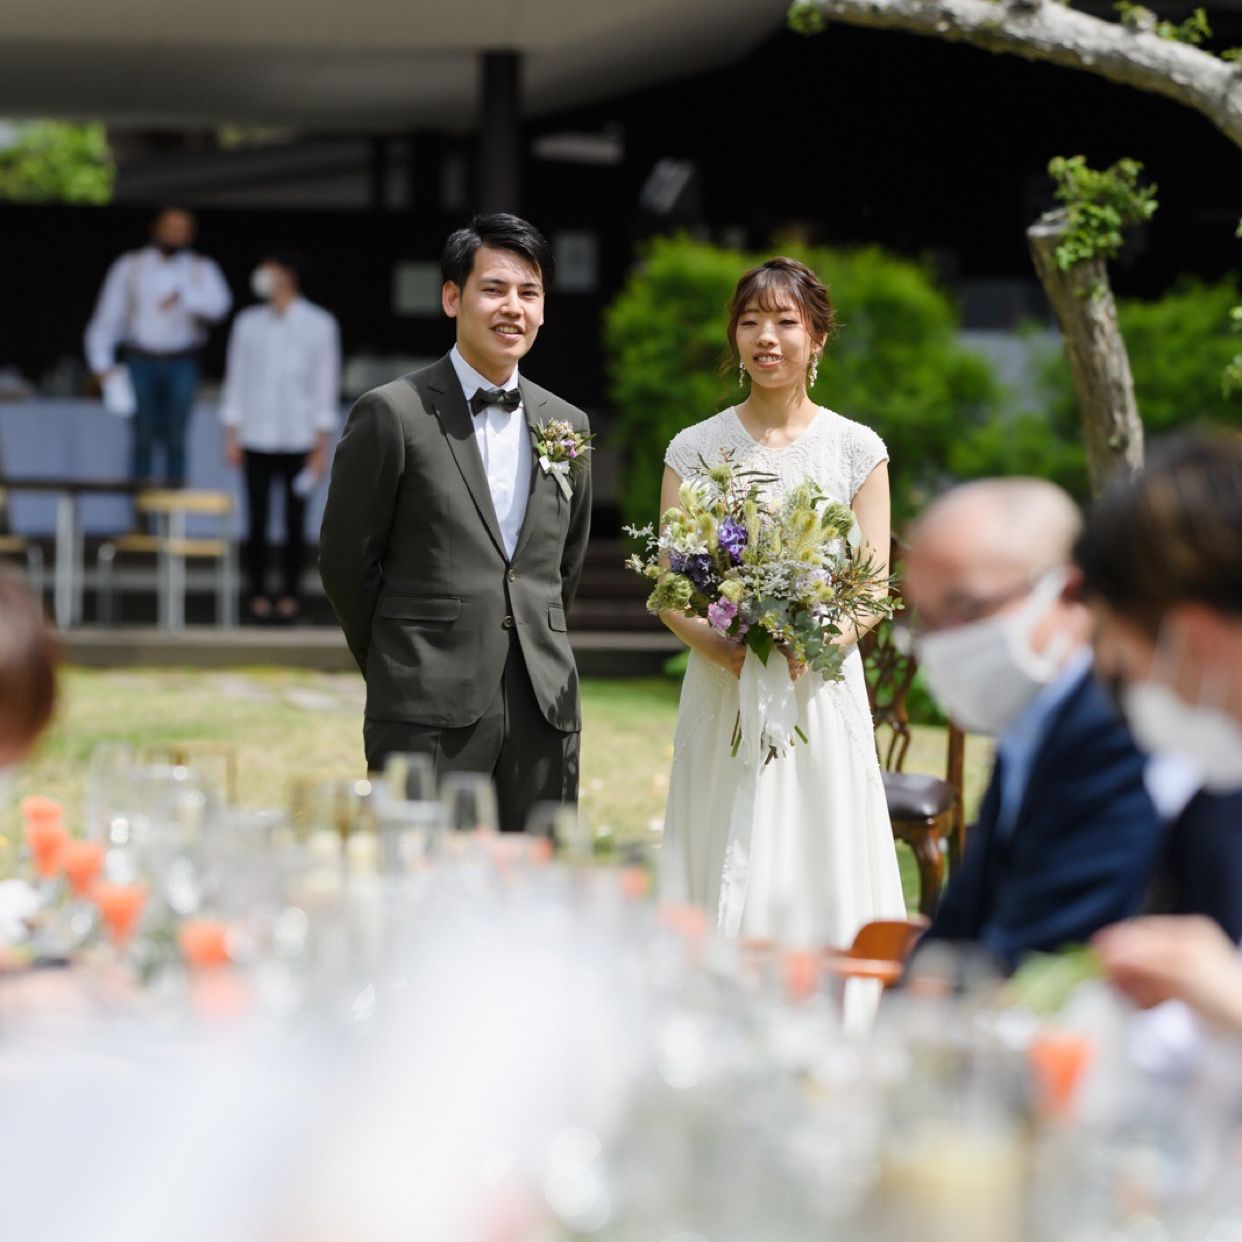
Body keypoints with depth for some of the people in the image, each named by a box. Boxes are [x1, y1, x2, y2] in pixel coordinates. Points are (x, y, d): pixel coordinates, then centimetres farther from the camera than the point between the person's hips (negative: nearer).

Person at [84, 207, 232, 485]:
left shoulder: (202, 269, 6)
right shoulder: (131, 266, 7)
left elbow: (218, 304, -13)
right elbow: (108, 314, 6)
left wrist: (185, 297, -30)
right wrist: (102, 361, -2)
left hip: (181, 365, 0)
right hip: (141, 361, 0)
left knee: (175, 437, -4)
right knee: (143, 437, -2)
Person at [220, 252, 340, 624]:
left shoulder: (319, 325, 2)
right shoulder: (248, 323, 7)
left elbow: (326, 384, 2)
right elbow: (235, 379, 10)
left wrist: (322, 445, -1)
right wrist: (231, 436, 5)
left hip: (298, 440, -1)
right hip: (256, 439, 1)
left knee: (295, 523, 1)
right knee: (257, 522, -1)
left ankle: (290, 596, 8)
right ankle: (258, 595, 5)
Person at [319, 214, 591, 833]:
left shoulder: (567, 424, 14)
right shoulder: (393, 414, -3)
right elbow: (344, 557, 1)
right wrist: (399, 671, 7)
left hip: (544, 711, 5)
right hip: (431, 716, -5)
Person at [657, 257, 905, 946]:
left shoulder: (857, 449, 4)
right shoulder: (696, 448, 5)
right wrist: (722, 648, -17)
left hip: (823, 693, 0)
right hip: (722, 696, 0)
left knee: (823, 876, -1)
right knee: (725, 881, -1)